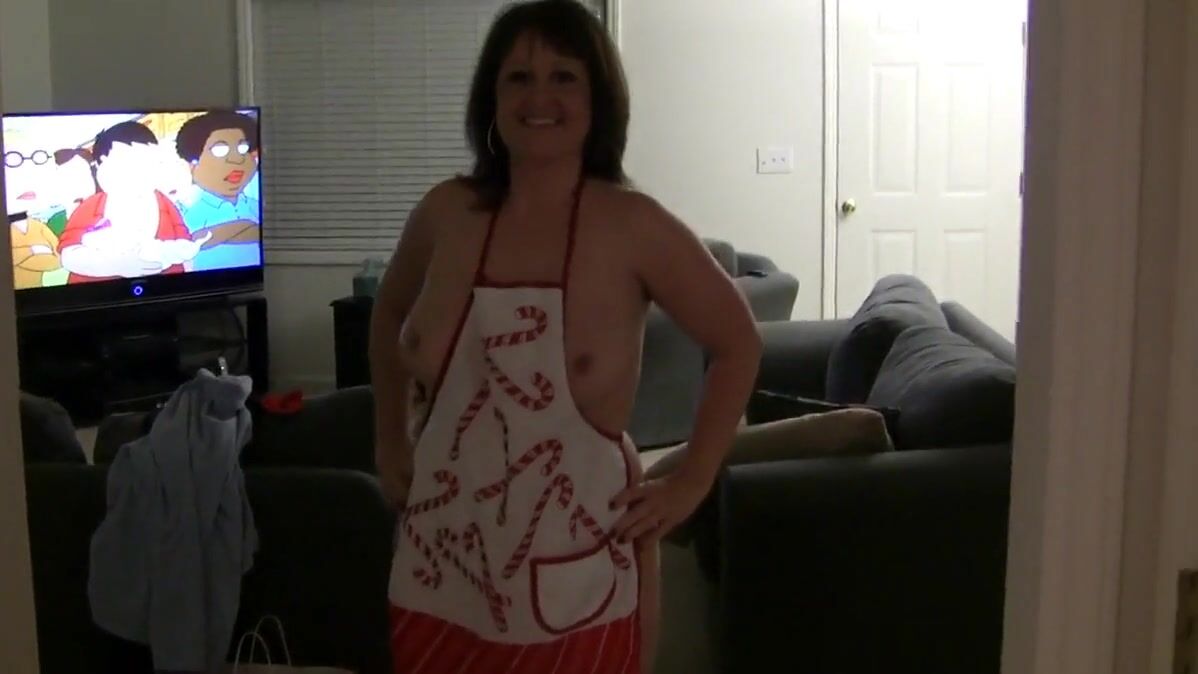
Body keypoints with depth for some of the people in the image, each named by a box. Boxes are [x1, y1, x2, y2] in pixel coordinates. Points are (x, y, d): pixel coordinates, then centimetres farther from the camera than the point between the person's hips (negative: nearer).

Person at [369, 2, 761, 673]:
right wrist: (390, 441, 14)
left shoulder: (633, 225, -10)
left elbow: (738, 343, 0)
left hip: (581, 574, -3)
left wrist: (691, 483, -2)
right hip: (441, 565, 3)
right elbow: (389, 315, 19)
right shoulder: (447, 213, -1)